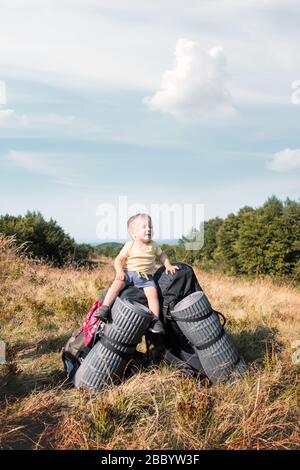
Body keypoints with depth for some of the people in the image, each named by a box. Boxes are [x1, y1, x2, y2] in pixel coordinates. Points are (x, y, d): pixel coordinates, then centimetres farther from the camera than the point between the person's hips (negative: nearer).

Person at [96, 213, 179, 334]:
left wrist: (168, 266, 10)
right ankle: (104, 308, -26)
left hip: (146, 276, 2)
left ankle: (155, 320, -18)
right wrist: (120, 271, -18)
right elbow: (118, 260, 0)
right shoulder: (129, 245, 2)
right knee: (116, 284, -28)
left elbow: (162, 255, 26)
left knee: (152, 292, -23)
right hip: (128, 272, -1)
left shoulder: (153, 245, 11)